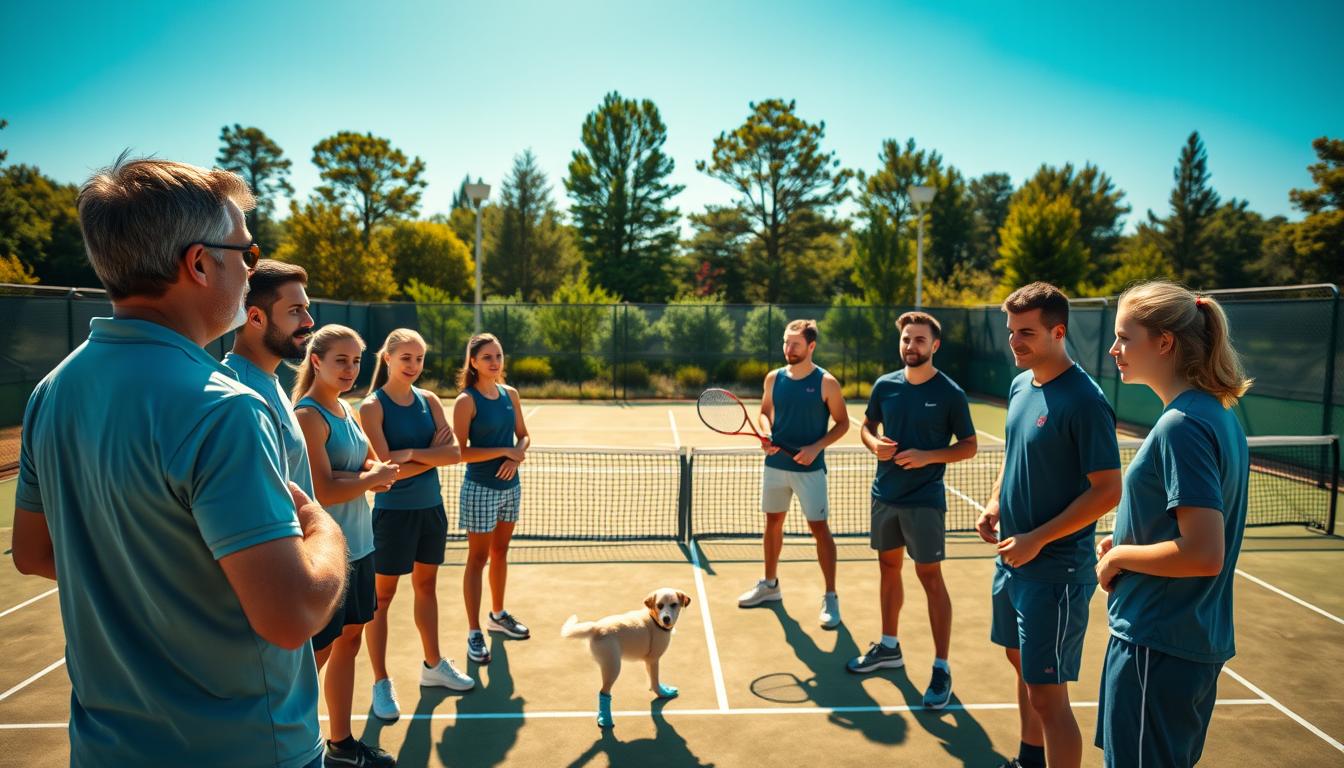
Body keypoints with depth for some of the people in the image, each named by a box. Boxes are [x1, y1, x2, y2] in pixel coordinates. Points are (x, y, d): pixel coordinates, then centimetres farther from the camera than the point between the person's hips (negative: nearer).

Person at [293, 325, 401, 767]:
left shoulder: (347, 410, 10)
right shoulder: (308, 416, -16)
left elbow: (377, 466, 10)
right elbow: (323, 492, -22)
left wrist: (366, 475, -11)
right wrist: (373, 477, -9)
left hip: (359, 547, 9)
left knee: (349, 642, 17)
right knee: (313, 657, 3)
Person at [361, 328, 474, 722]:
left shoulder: (429, 400, 3)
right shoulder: (372, 406, -12)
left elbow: (453, 453, -8)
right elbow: (387, 469, -20)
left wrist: (411, 453, -19)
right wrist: (432, 455, -14)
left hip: (431, 506, 6)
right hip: (392, 510, -5)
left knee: (426, 586, 18)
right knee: (382, 595, 6)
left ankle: (433, 666, 34)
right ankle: (381, 682, 20)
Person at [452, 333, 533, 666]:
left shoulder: (510, 394, 4)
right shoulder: (466, 401, -14)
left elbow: (523, 436, 10)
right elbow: (461, 452, -18)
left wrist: (516, 456, -10)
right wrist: (504, 451, -20)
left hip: (510, 485, 6)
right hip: (480, 489, -6)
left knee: (500, 552, 19)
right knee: (478, 558, 3)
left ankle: (498, 615, 37)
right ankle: (474, 633, 14)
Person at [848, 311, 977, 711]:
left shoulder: (950, 394, -9)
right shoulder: (885, 385, 2)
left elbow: (969, 446, -4)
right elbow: (866, 426, 15)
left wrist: (928, 456, -19)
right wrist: (874, 444, -8)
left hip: (925, 500, -5)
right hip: (884, 494, 5)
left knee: (930, 578, -1)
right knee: (889, 567, 16)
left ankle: (941, 668, 9)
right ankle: (888, 646, 32)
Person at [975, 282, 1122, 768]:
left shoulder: (1083, 400, -19)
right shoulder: (1021, 385, 5)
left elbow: (1108, 491, -19)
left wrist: (1037, 540, -20)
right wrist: (994, 505, 3)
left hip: (1055, 568, -9)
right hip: (1012, 558, 9)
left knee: (1047, 694, -1)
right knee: (1022, 663, 23)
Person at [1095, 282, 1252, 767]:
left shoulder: (1181, 426, -22)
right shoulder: (1217, 413, 7)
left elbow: (1204, 555, -27)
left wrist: (1119, 555, -13)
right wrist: (1129, 541, 7)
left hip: (1158, 647, -9)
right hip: (1196, 641, 9)